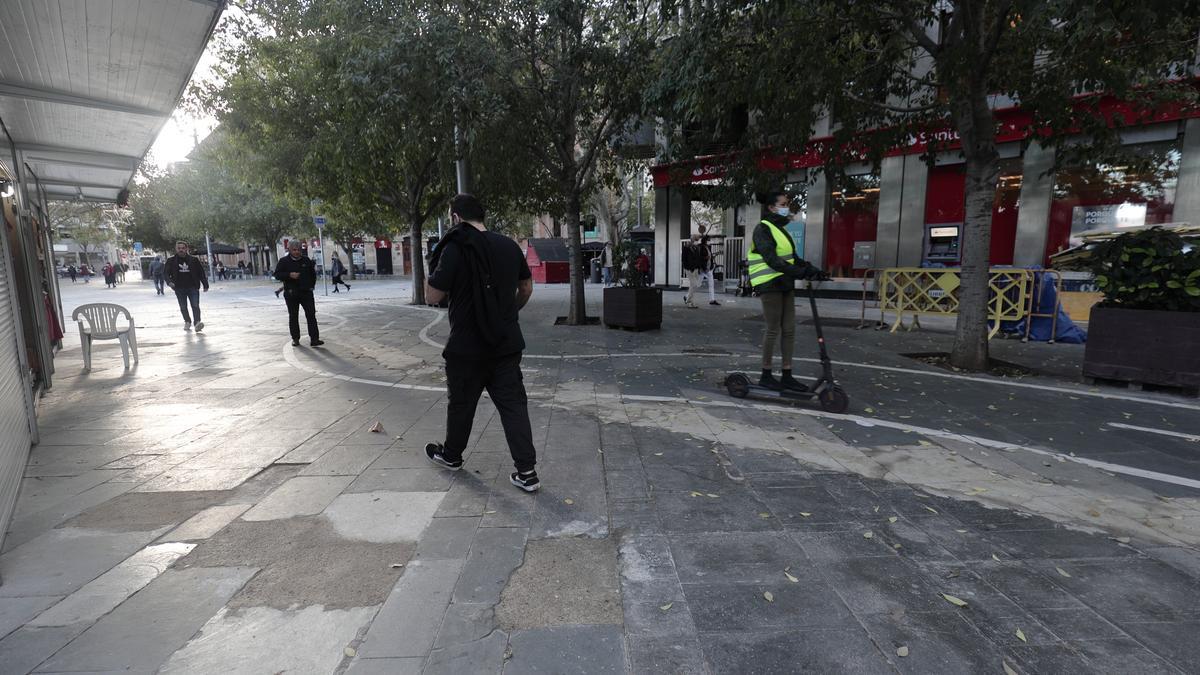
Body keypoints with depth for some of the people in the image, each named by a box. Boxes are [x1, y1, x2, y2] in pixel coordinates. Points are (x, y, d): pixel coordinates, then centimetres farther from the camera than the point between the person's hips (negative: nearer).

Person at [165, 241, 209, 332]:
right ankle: (187, 322, 26)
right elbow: (165, 272, 6)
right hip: (179, 288, 2)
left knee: (195, 305, -13)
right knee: (183, 307, 10)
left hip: (193, 287, -2)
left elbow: (201, 273, 8)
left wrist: (205, 285, 6)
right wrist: (169, 281, -14)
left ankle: (197, 322, -21)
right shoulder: (171, 260, 5)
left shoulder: (194, 260, 4)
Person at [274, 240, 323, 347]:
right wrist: (289, 275, -18)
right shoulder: (283, 261, 1)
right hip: (291, 293, -1)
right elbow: (277, 274, -3)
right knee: (293, 316, 5)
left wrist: (312, 285, 12)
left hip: (306, 292, 1)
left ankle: (314, 339, -6)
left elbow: (313, 273, 20)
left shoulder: (306, 260, 9)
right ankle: (295, 339, 15)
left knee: (311, 314, -5)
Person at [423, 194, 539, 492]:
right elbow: (527, 287, 15)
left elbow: (432, 297, -13)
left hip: (468, 346, -4)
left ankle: (451, 455, 37)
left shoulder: (455, 249, -14)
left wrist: (432, 274, 4)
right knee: (513, 403, 5)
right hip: (507, 343, 4)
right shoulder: (509, 246, 4)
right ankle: (527, 471, 3)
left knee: (461, 403, 15)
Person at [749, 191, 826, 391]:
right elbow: (772, 260, -21)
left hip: (785, 284, 9)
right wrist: (800, 272, -26)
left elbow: (793, 258, 18)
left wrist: (812, 269, 2)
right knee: (773, 330, -4)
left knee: (789, 330, 7)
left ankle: (787, 376, 13)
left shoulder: (781, 229, 18)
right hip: (770, 285, -9)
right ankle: (766, 375, 8)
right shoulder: (763, 229, -9)